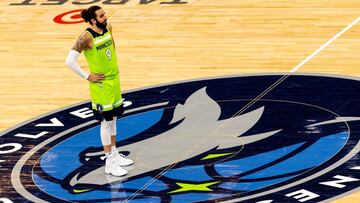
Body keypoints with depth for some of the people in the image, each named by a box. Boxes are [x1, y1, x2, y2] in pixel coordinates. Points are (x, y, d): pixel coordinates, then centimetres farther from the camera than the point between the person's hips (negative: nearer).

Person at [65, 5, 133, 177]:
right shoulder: (86, 37, -23)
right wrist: (87, 76, -18)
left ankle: (114, 154, 31)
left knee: (113, 118, 17)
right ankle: (110, 163, 6)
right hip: (100, 84, -7)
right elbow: (70, 61, -25)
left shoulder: (107, 28, 0)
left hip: (114, 79, 7)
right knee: (106, 122, -1)